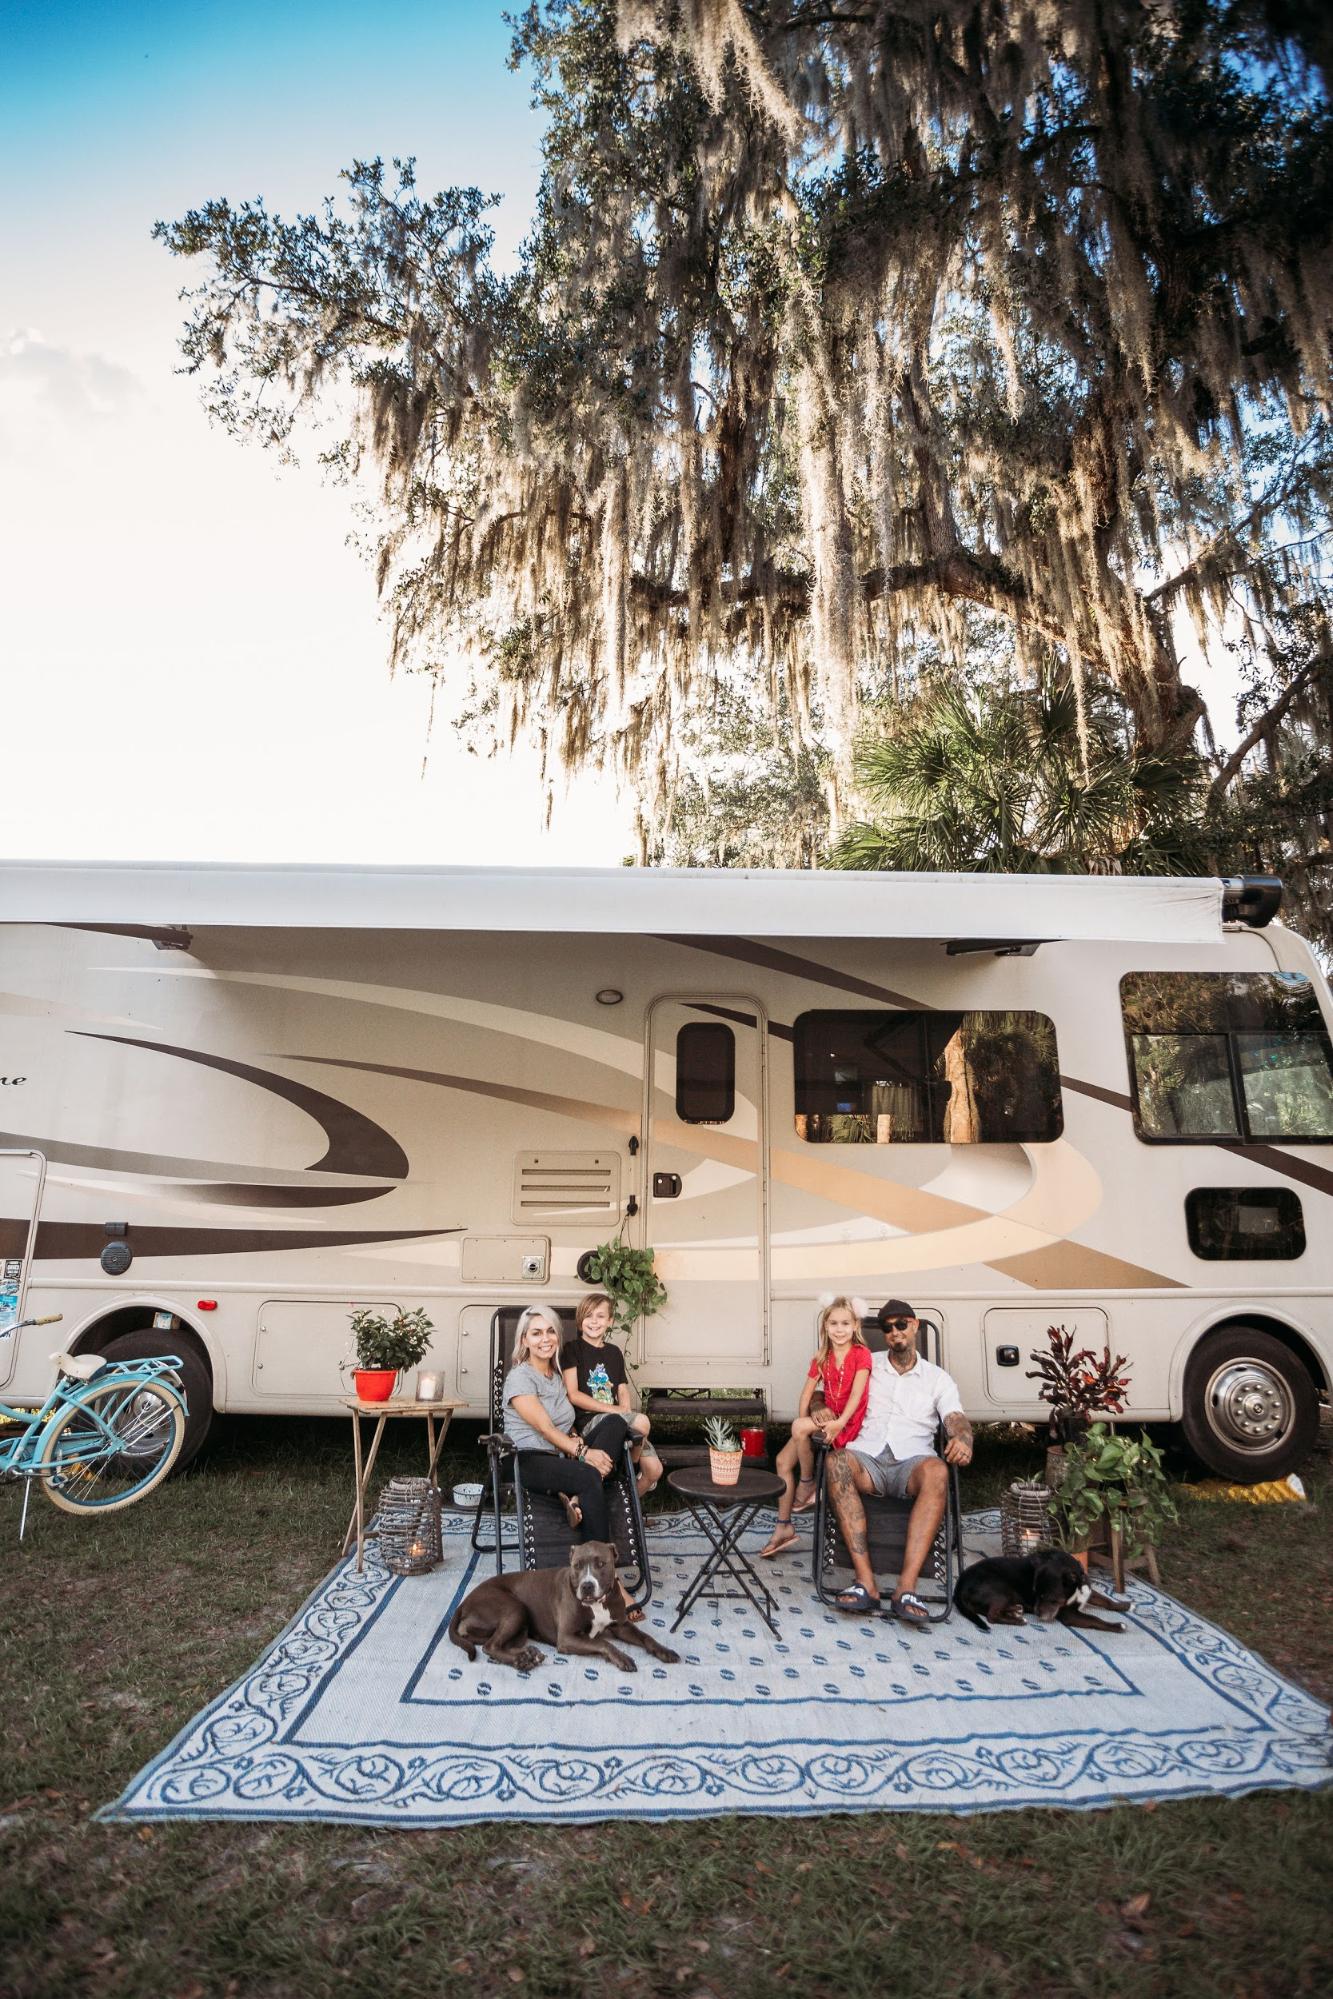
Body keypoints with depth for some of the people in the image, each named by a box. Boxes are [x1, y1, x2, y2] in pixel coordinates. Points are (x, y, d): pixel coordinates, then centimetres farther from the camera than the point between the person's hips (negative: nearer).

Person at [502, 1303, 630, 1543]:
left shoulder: (557, 1375, 18)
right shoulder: (519, 1377, -7)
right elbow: (544, 1427, -14)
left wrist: (576, 1440, -3)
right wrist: (583, 1452, -21)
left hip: (562, 1456, 8)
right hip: (531, 1460, -8)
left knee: (615, 1422, -16)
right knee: (590, 1477, -35)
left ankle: (576, 1496, -30)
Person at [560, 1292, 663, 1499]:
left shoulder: (614, 1352, 17)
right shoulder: (572, 1349, 0)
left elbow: (623, 1391, 16)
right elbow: (573, 1395, -8)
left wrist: (626, 1411, -8)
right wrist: (613, 1409, -13)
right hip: (587, 1421, -6)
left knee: (654, 1469, -11)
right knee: (641, 1421, -30)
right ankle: (633, 1467, -1)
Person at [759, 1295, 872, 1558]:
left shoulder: (861, 1354, -8)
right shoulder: (822, 1357, 10)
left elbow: (856, 1393, -18)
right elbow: (807, 1393, 8)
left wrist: (840, 1422, -29)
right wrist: (804, 1418, -8)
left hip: (849, 1419, -7)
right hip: (828, 1416, 7)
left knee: (798, 1428, -29)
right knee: (783, 1460, -6)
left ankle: (808, 1484, -4)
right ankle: (784, 1527, 4)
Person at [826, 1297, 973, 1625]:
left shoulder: (938, 1379, 16)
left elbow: (956, 1420, 0)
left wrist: (963, 1440, -25)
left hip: (911, 1464, 0)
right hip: (867, 1460, 1)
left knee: (937, 1470, -37)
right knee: (837, 1461, -35)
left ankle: (907, 1587, -40)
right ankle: (865, 1581, -38)